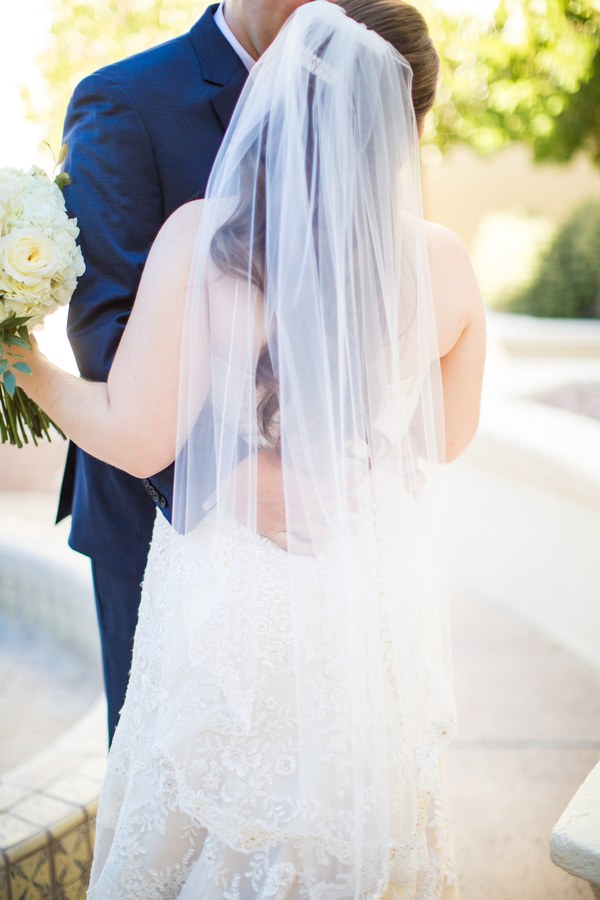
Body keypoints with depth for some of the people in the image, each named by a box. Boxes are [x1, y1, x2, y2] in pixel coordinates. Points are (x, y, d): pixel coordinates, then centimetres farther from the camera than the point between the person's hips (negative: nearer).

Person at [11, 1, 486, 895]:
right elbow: (445, 439, 3)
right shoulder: (443, 263, -11)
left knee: (213, 827, 23)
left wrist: (29, 371, 2)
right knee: (355, 827, 26)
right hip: (379, 605, 3)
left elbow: (135, 440, -14)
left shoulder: (201, 240, -19)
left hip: (236, 602, -2)